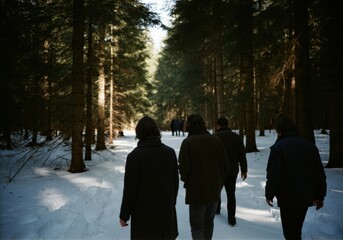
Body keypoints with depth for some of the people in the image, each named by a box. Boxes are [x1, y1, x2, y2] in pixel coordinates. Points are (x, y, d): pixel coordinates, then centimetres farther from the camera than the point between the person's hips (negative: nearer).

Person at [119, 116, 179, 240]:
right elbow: (175, 183, 4)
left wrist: (124, 215, -2)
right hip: (166, 210, 4)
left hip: (144, 212, -3)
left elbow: (130, 188, -14)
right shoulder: (170, 152, -3)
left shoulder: (135, 155, -16)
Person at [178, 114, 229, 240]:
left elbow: (184, 167, -17)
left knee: (197, 225, 8)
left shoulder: (188, 142, -14)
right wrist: (219, 182, 14)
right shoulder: (215, 140, -1)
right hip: (215, 190, 5)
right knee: (209, 221, 24)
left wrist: (186, 180, 4)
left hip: (197, 191, -5)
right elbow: (225, 165, 1)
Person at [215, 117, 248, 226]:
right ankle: (231, 218, 7)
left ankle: (216, 208, 37)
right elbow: (242, 155, 5)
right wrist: (244, 170, 12)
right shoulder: (237, 137, 2)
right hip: (232, 171, 2)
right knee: (231, 194, 7)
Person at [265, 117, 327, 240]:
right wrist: (320, 196, 16)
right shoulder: (310, 145, 4)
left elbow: (273, 175, -19)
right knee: (296, 230, 24)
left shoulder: (278, 147, -15)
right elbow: (320, 174, 7)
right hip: (306, 197, 6)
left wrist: (269, 194, -5)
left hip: (288, 198, -6)